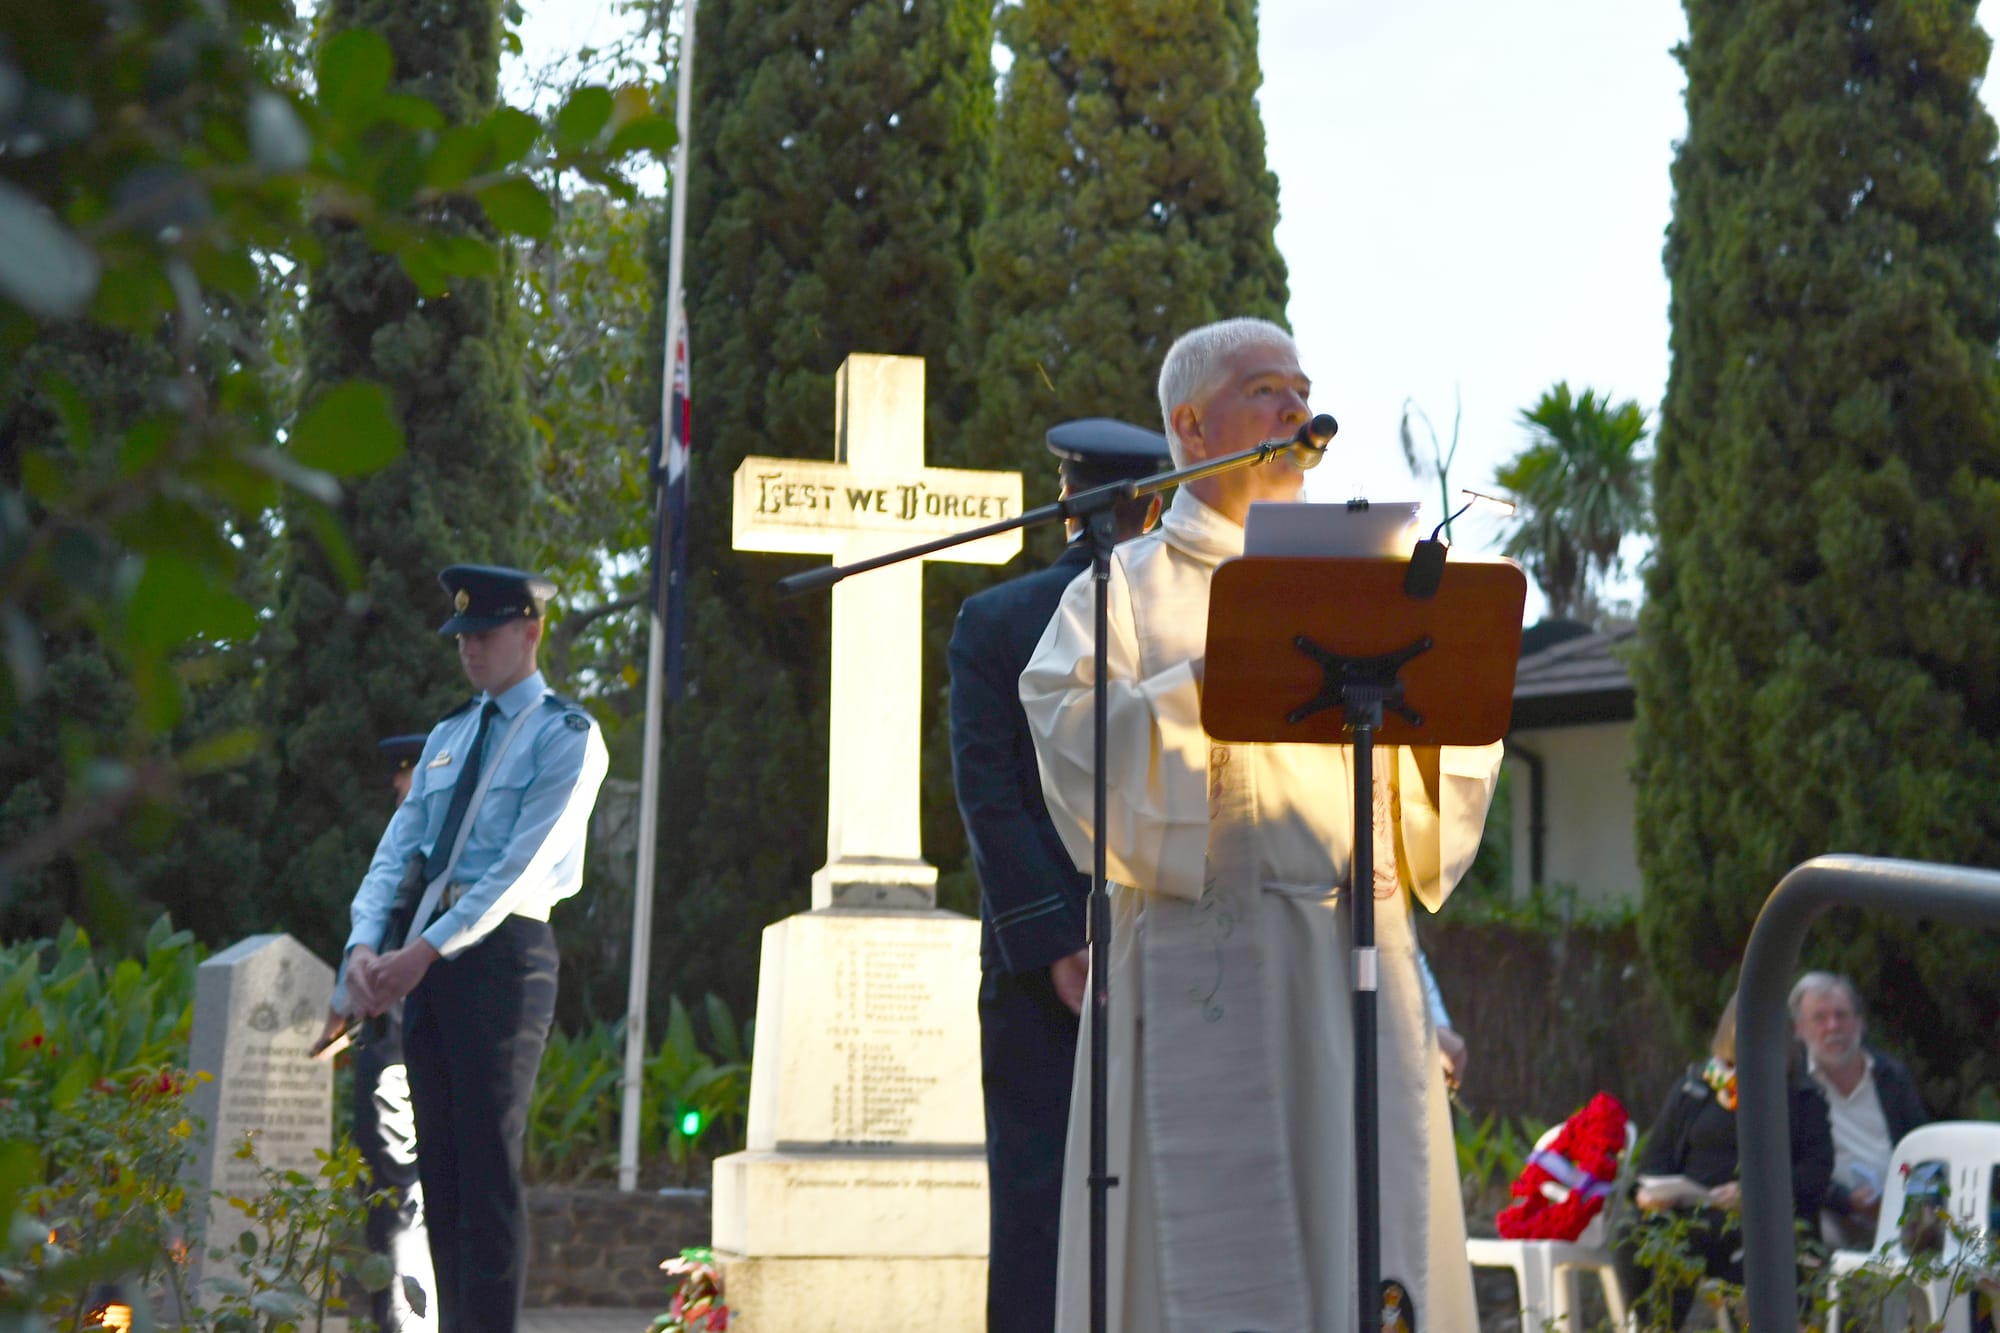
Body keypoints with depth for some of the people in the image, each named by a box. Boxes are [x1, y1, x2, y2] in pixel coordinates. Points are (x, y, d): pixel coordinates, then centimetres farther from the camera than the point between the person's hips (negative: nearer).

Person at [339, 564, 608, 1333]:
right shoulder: (447, 738, 19)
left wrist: (426, 950, -19)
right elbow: (398, 850, 11)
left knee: (488, 1167, -8)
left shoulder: (564, 736, -3)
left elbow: (524, 865, -13)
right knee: (439, 1165, 8)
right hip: (427, 958, 7)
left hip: (501, 950, -7)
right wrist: (365, 944, -7)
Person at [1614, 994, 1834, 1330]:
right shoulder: (1693, 1085, 24)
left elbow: (1818, 1167, 3)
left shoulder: (1802, 1097, 16)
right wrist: (1648, 1190, -3)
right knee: (1633, 1237, -31)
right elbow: (1657, 1150, 21)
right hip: (1685, 1210, 3)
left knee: (1680, 1240, -35)